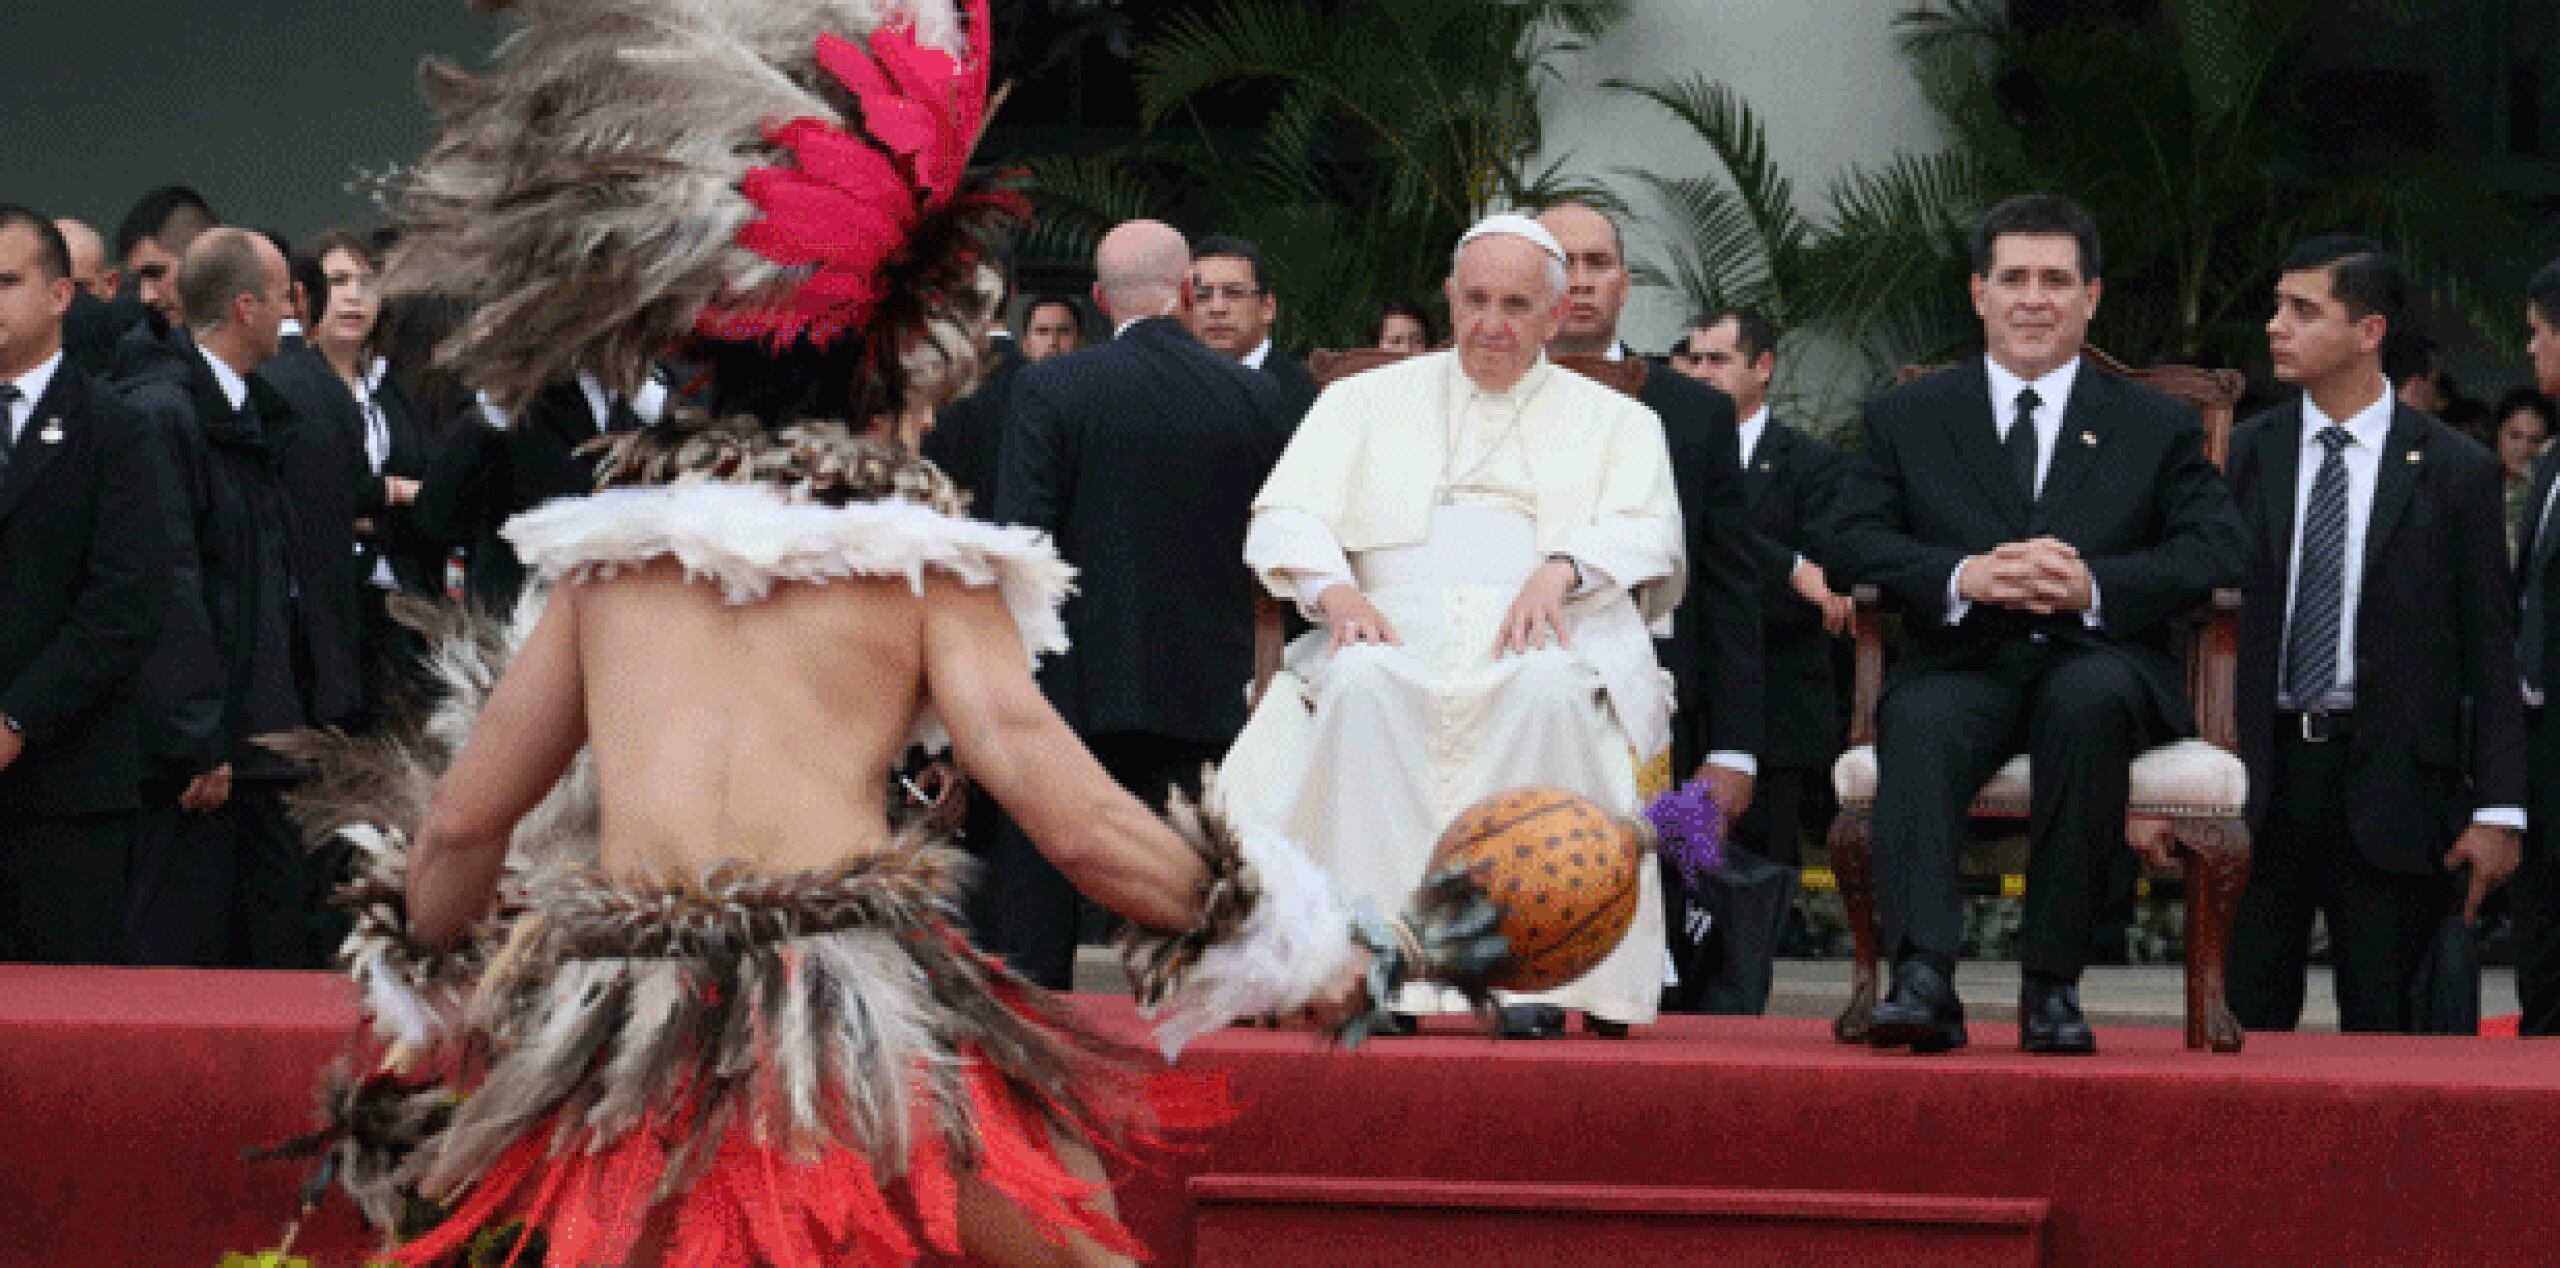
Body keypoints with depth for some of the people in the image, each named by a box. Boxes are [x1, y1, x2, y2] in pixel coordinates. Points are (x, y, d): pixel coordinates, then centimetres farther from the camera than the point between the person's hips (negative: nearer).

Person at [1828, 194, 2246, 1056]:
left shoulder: (2156, 427, 18)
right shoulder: (1906, 418, 19)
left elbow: (2216, 552, 4)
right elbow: (1855, 542, 5)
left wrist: (2094, 586, -15)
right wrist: (1965, 577, -15)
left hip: (2097, 663, 0)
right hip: (1962, 664, 0)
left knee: (2089, 699, -37)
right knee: (1919, 726, -35)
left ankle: (2052, 984, -32)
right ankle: (1922, 978, -49)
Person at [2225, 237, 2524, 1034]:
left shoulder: (2455, 472, 1)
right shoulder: (2245, 455, 8)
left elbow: (2489, 650, 1)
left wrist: (2498, 811, -5)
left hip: (2389, 782, -2)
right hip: (2259, 770, 2)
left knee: (2382, 1024, 2)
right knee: (2248, 1021, 0)